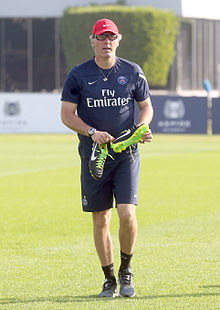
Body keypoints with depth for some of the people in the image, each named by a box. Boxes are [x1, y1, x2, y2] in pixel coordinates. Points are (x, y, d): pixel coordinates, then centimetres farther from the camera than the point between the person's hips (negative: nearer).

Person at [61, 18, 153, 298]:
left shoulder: (132, 72, 3)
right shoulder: (78, 75, 0)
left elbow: (146, 106, 13)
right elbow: (67, 115, 0)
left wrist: (141, 127, -9)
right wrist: (92, 132, -16)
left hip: (126, 155, 0)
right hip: (93, 156, 0)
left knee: (127, 214, -14)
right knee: (100, 220, 4)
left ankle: (126, 270, 9)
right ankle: (109, 279, 16)